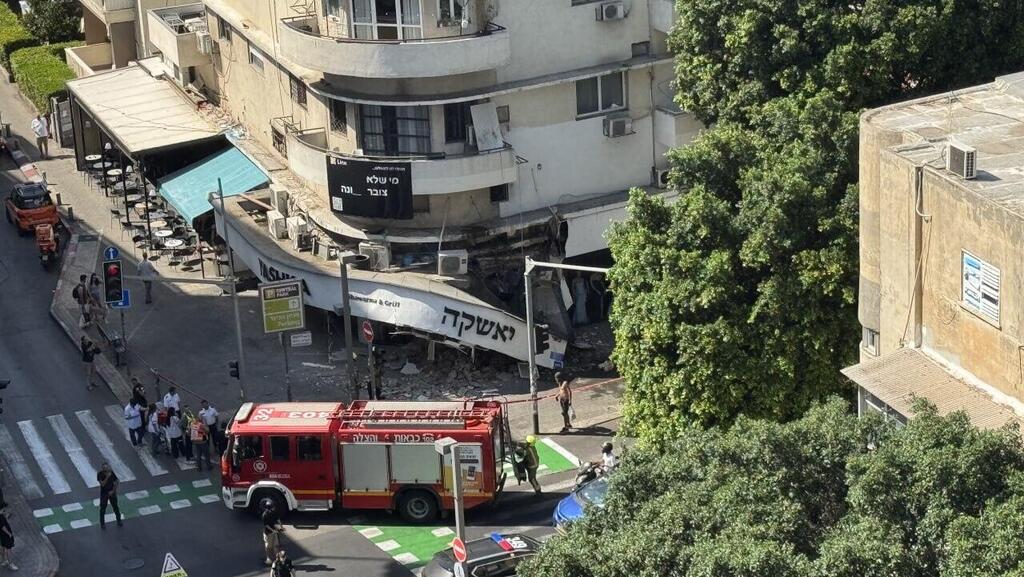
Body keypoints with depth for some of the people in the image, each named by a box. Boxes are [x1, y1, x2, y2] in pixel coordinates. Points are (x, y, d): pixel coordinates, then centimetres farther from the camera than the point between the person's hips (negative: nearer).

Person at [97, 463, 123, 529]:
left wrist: (113, 491, -8)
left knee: (115, 507, 12)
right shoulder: (100, 474, -17)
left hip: (111, 493, 2)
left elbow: (116, 482, -3)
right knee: (103, 508, 5)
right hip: (104, 493, -2)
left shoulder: (112, 473, -11)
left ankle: (119, 521, 28)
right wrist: (107, 477, -35)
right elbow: (102, 484, -25)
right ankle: (102, 523, 17)